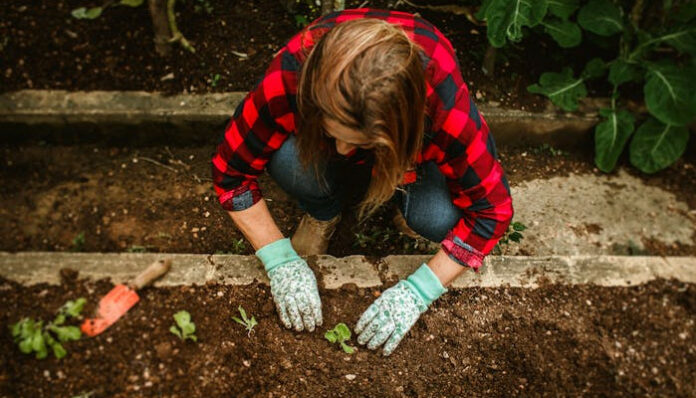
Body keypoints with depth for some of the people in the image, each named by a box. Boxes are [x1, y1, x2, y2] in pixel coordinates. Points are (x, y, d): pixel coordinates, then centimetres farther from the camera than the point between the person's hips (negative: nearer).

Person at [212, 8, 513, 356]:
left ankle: (397, 199, 6)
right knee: (288, 160, -33)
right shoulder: (288, 78, -38)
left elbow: (491, 209, -29)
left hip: (408, 143, 0)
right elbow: (231, 171, -24)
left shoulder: (445, 103, -40)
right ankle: (322, 215, 1)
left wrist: (418, 291, -32)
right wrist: (279, 259, -29)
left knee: (438, 220, -30)